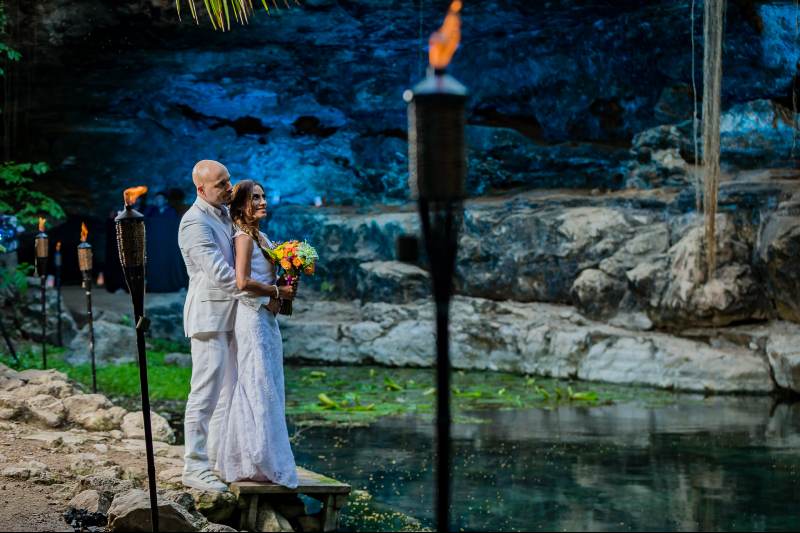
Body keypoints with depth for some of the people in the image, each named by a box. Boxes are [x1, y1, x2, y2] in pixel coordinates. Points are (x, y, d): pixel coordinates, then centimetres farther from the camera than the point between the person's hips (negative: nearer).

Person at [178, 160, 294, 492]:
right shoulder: (194, 223, -16)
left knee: (227, 391, 12)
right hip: (209, 315, -9)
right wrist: (271, 293, -19)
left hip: (231, 315, 9)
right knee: (206, 393, -7)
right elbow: (221, 275, -23)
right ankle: (195, 467, -2)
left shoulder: (225, 214, 13)